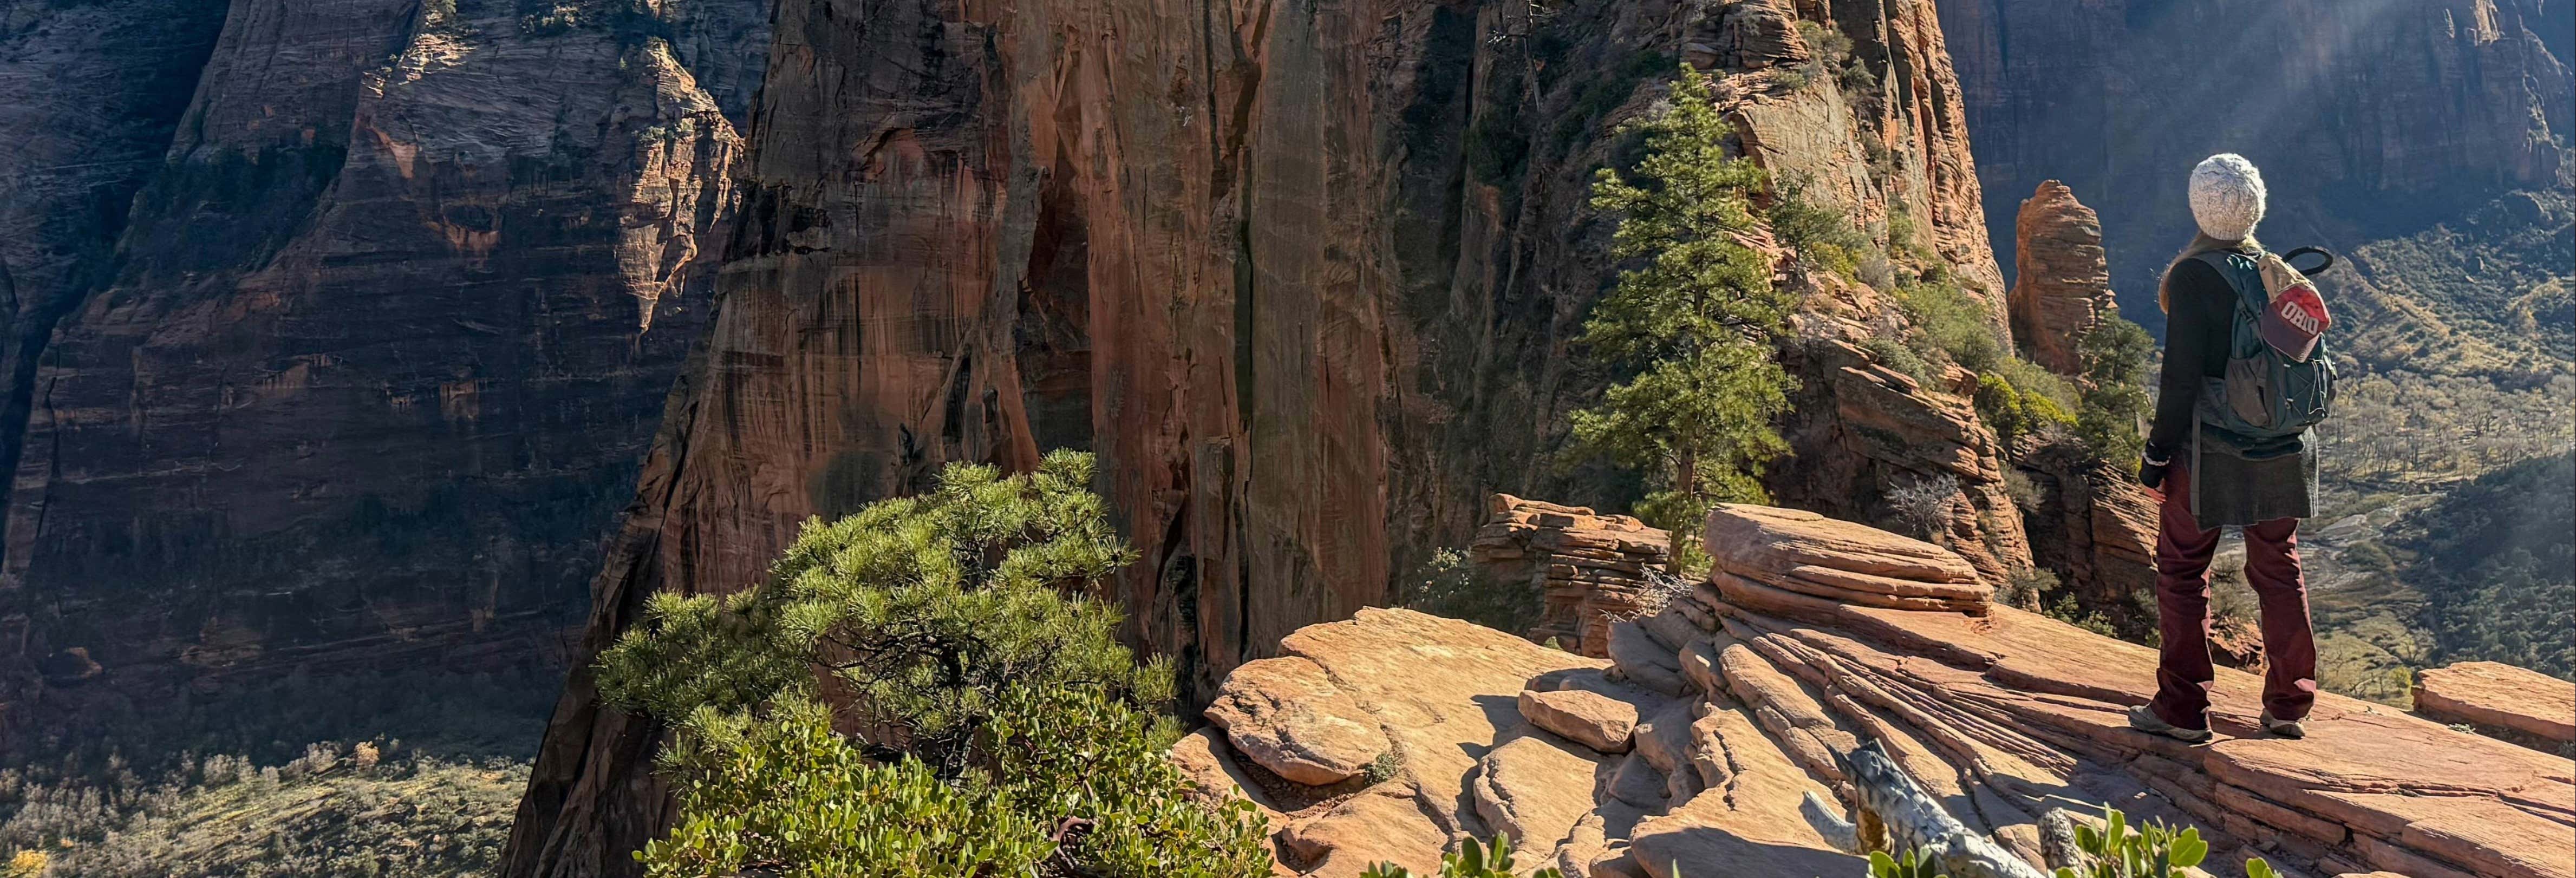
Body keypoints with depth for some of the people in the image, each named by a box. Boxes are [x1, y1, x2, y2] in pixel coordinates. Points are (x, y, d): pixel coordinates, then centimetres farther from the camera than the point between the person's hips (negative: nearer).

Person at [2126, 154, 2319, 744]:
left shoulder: (2193, 276, -14)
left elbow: (2182, 374, -16)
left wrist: (2158, 452, -9)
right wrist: (2289, 431, 20)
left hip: (2209, 450, -6)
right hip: (2281, 452, 6)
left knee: (2182, 569, 5)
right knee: (2279, 569, 15)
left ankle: (2182, 710, 7)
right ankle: (2289, 705, 21)